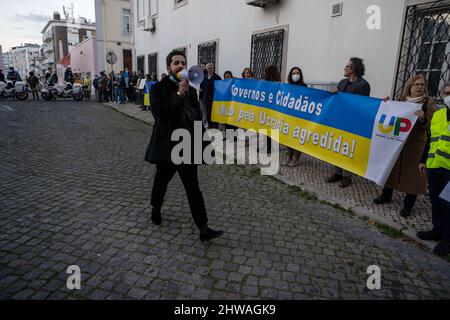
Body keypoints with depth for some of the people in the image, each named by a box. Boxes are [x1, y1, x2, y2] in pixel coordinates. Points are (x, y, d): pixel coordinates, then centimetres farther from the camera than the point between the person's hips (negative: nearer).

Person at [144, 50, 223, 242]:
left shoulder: (191, 90, 9)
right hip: (167, 147, -3)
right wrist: (178, 95, -27)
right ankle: (156, 208, 46)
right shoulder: (159, 88, -8)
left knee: (193, 188, 3)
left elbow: (198, 117, 13)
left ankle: (203, 229, 5)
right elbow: (160, 114, -23)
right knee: (161, 181, 17)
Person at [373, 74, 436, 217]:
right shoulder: (401, 99, 10)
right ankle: (386, 195, 27)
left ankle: (408, 205, 11)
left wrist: (423, 119, -27)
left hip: (416, 144, -4)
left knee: (412, 172, 0)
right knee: (392, 167, 10)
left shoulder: (428, 103, -2)